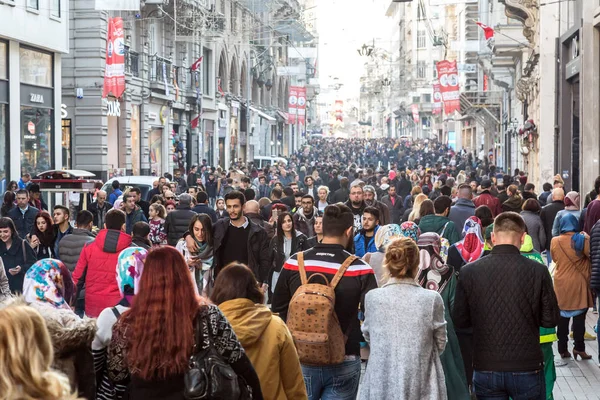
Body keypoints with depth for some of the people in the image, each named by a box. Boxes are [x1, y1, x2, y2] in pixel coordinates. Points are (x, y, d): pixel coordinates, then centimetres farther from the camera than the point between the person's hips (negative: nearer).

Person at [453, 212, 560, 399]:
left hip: (485, 369, 1)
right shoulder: (538, 271, -9)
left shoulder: (469, 272, -6)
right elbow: (550, 319, -2)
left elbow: (459, 321, 1)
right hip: (527, 368, -1)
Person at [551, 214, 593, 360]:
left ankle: (563, 349, 12)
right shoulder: (582, 240, -12)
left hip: (561, 284, 3)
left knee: (563, 317, 11)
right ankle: (579, 347, 1)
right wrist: (587, 238, 2)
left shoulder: (555, 241, -3)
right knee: (579, 316, 3)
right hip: (578, 284, -3)